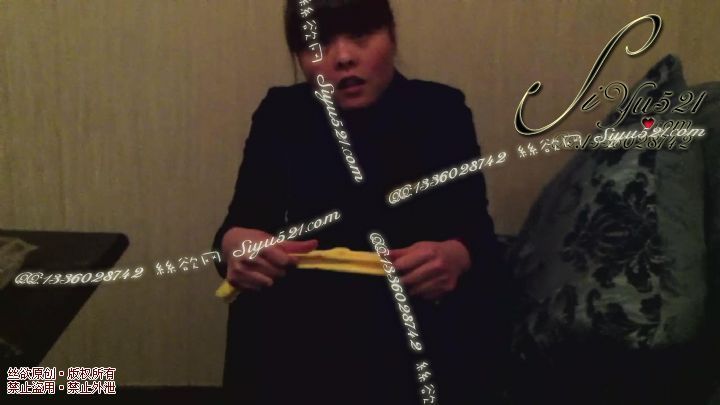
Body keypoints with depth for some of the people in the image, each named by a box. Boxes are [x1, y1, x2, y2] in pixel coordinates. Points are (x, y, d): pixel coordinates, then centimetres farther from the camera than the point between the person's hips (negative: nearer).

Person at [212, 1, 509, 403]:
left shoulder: (442, 110, -2)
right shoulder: (280, 115, 1)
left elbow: (478, 234, -6)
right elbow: (241, 223, -4)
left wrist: (456, 257, -29)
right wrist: (234, 243, -28)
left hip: (424, 322, 0)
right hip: (305, 325, 1)